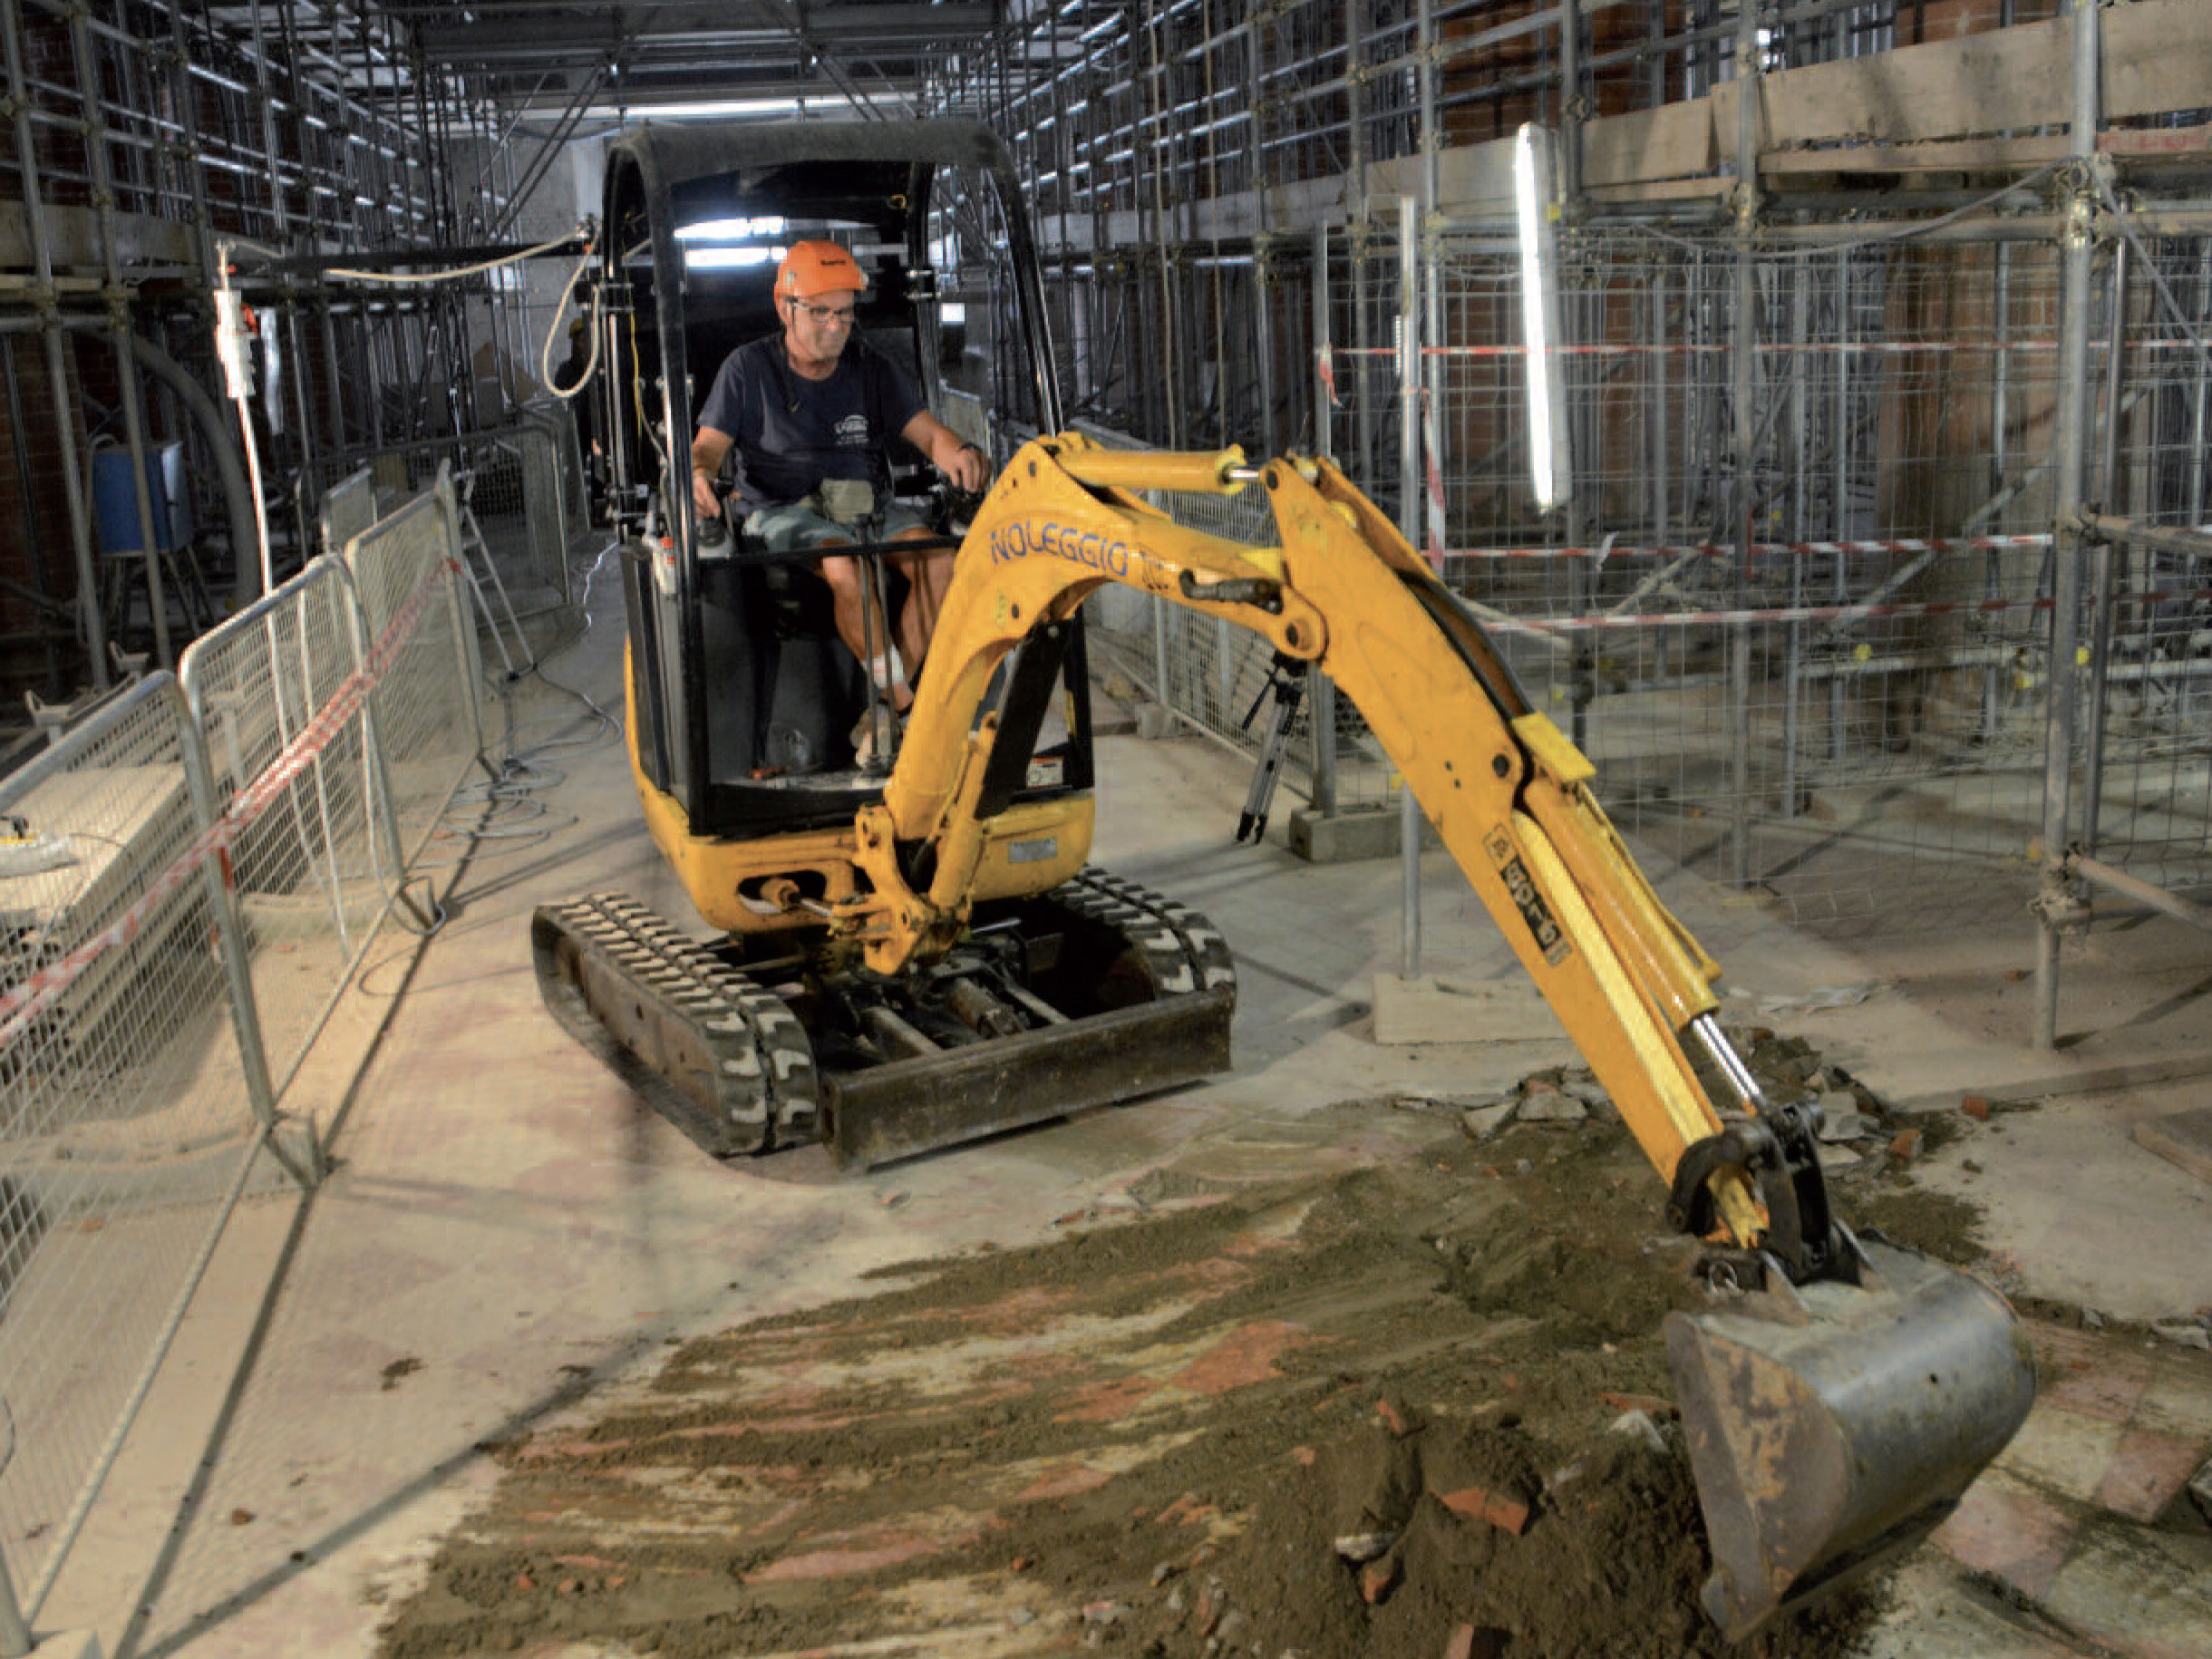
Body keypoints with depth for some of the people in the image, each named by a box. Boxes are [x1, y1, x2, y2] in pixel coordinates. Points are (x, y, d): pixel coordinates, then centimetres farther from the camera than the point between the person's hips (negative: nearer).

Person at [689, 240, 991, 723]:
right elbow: (709, 444, 0)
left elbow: (927, 431, 3)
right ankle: (904, 703, -23)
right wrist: (698, 472, -26)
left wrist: (959, 454, -22)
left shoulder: (871, 368, 11)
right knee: (847, 569, -35)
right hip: (785, 511, -3)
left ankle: (883, 707, -19)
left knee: (938, 561, -25)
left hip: (868, 506, 4)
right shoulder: (748, 368, 3)